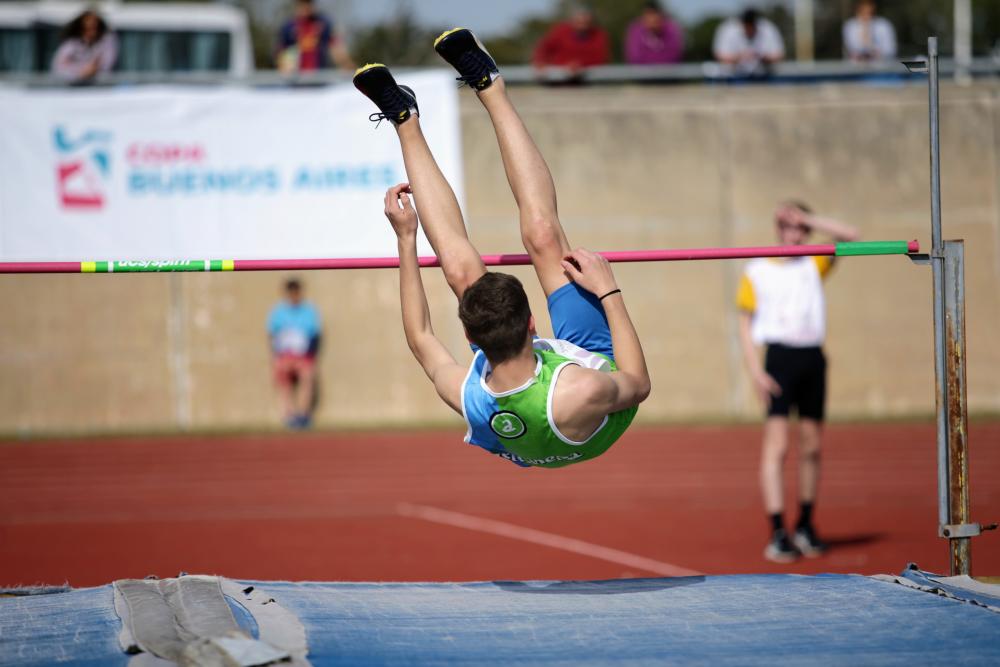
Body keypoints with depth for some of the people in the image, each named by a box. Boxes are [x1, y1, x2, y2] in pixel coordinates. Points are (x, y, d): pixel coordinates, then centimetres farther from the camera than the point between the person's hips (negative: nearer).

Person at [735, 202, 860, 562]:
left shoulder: (813, 265, 13)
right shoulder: (756, 272, 6)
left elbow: (850, 236, 4)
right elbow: (745, 325, 4)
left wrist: (808, 218, 0)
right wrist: (755, 371, -8)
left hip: (812, 357, 4)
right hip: (780, 356, -4)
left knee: (811, 448, 8)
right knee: (776, 446, -12)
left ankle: (805, 526, 20)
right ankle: (777, 534, -17)